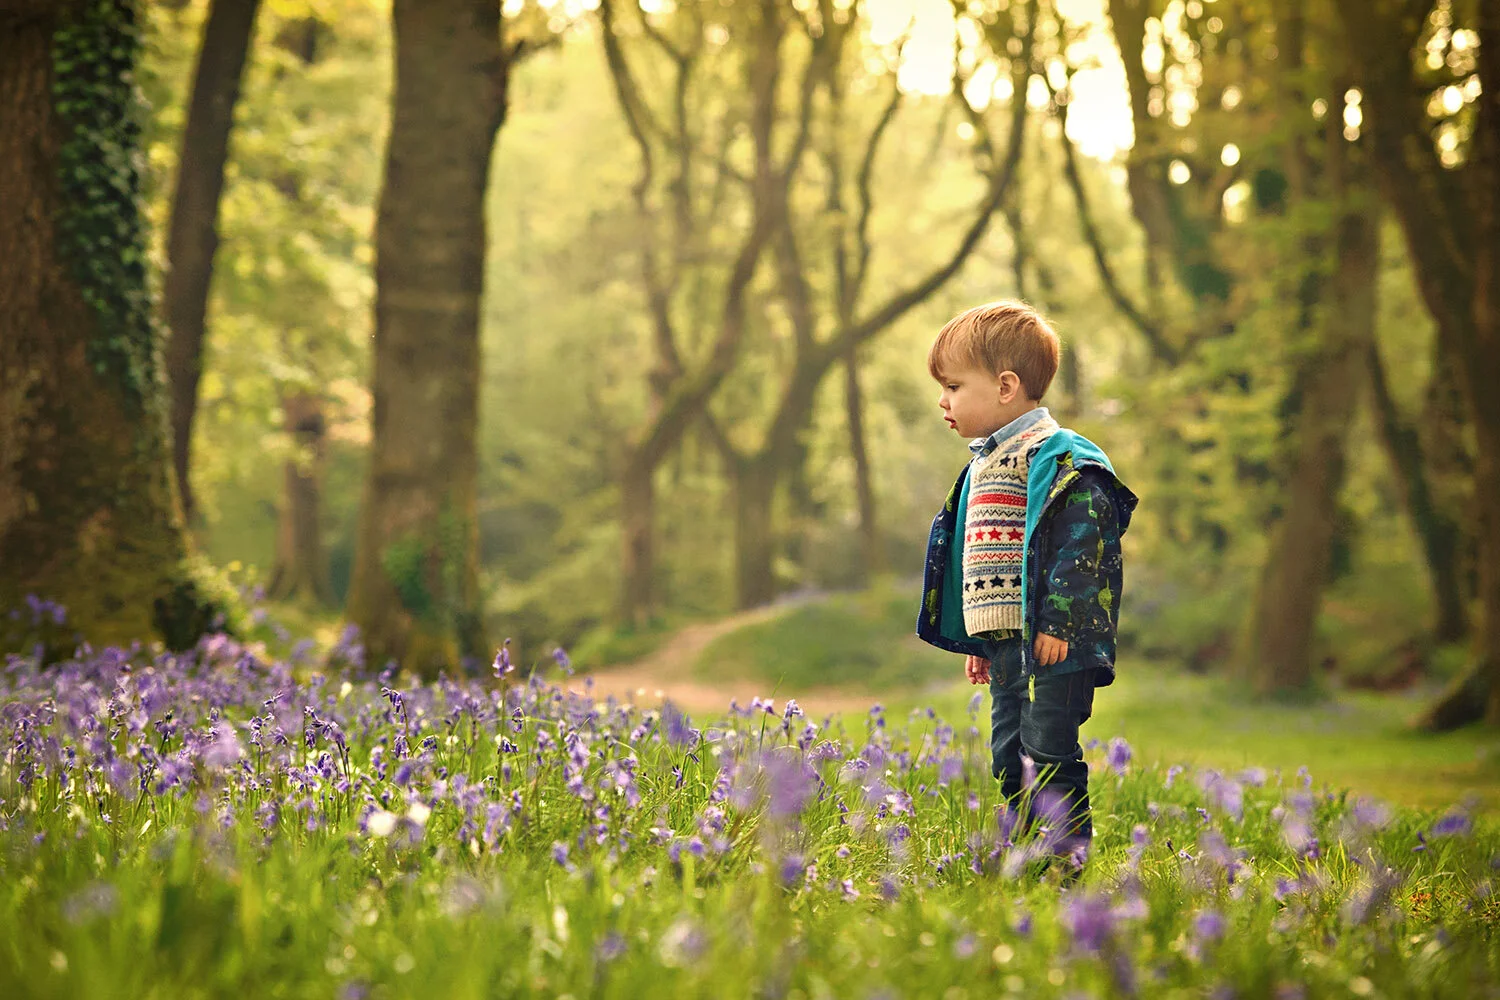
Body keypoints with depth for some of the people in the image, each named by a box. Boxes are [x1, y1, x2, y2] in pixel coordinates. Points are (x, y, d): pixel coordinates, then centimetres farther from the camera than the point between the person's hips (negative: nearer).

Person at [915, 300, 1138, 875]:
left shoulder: (1058, 459, -11)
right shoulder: (984, 467, 19)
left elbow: (1082, 542, -19)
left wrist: (1060, 624, -23)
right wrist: (978, 642, 25)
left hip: (1050, 641, -9)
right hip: (1005, 642, 9)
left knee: (1047, 749, -11)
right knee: (1009, 757, 11)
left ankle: (1071, 855, -6)